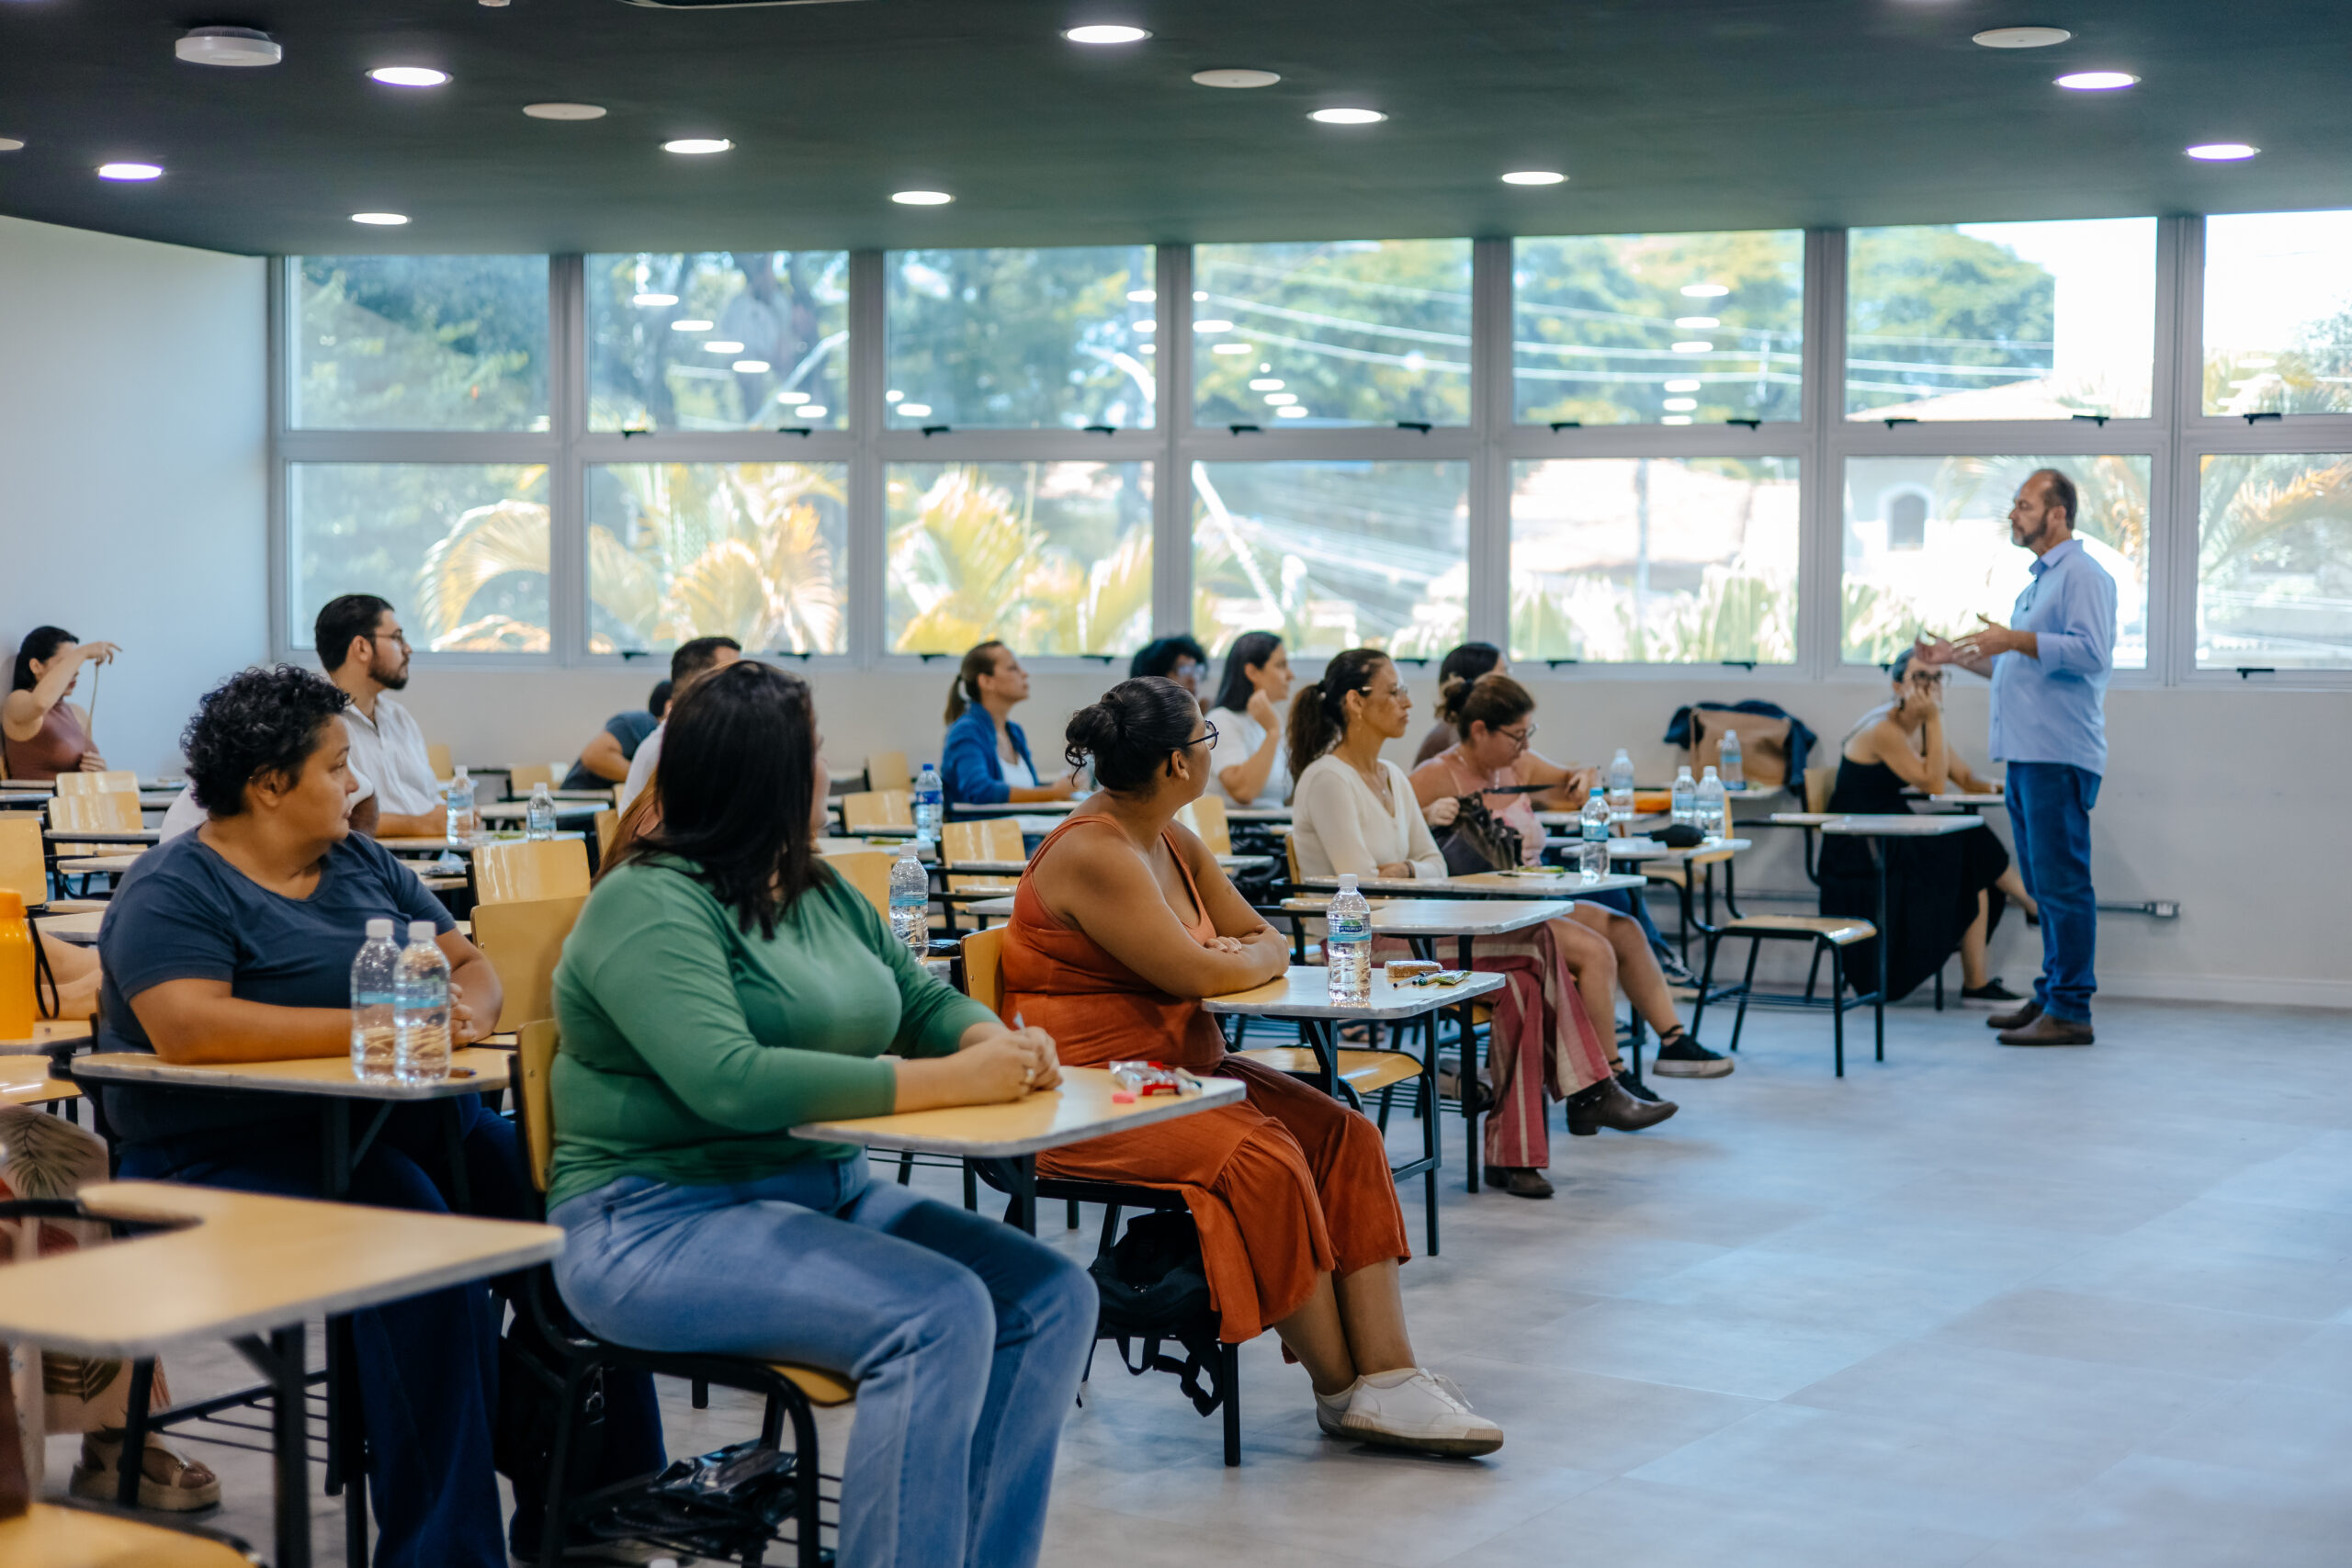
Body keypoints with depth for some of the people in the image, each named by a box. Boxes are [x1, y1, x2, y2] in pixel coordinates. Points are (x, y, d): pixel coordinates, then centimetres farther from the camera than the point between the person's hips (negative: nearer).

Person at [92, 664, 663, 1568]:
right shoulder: (174, 892, -5)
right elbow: (186, 1028, -23)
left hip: (397, 1127, 7)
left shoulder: (362, 864, 17)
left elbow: (472, 967, 17)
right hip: (234, 1155, -7)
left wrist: (465, 1012, -8)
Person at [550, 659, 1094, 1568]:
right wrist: (945, 1081, -27)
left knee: (1051, 1297, -10)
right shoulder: (649, 905, -13)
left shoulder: (823, 893, 15)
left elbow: (924, 999, 19)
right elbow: (728, 1082, -26)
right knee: (939, 1315, -28)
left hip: (826, 1195, 8)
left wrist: (998, 1042, -6)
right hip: (663, 1221, -8)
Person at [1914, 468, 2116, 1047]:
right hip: (2026, 755, 10)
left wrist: (2013, 640, -24)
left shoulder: (2082, 575, -8)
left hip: (2060, 757, -10)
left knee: (2062, 884, -9)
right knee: (2044, 886, 13)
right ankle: (2050, 995, 19)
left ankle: (2070, 1011, -7)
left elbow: (2091, 652, -22)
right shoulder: (2039, 581, 23)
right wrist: (1958, 656, 24)